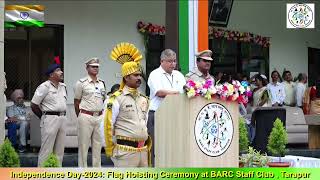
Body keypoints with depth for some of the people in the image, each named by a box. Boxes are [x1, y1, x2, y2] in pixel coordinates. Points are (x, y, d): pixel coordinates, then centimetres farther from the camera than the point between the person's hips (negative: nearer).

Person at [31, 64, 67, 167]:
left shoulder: (63, 86, 14)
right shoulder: (44, 87, -8)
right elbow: (34, 105, -6)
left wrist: (62, 116, 13)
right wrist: (44, 117, 2)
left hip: (62, 118, 7)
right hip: (50, 119, -7)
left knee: (60, 149, 10)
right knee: (46, 149, -6)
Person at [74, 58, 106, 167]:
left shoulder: (102, 83, 11)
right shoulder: (81, 83, -4)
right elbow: (76, 102, 3)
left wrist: (102, 114, 15)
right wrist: (80, 117, 7)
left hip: (99, 117, 5)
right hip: (86, 117, -5)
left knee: (97, 144, 9)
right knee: (84, 144, -1)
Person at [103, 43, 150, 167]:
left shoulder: (144, 99, 15)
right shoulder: (117, 99, -6)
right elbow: (108, 125, -6)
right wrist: (110, 149, -5)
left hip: (143, 150, 7)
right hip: (125, 150, -7)